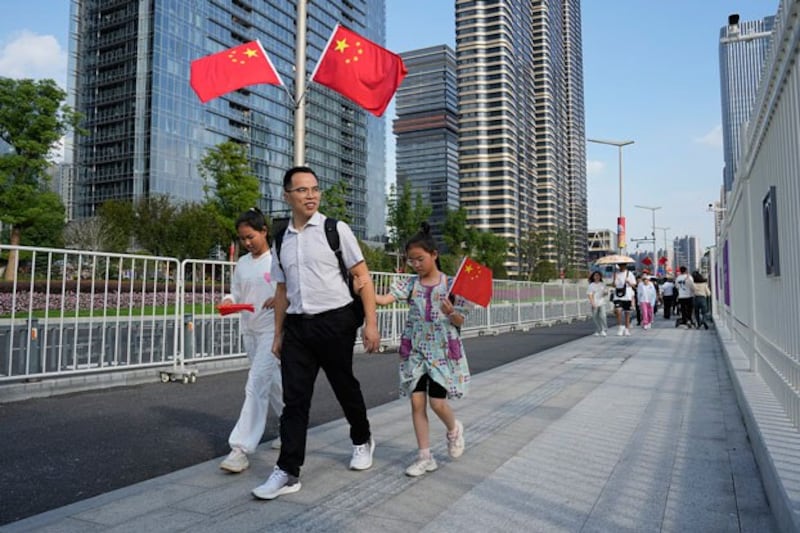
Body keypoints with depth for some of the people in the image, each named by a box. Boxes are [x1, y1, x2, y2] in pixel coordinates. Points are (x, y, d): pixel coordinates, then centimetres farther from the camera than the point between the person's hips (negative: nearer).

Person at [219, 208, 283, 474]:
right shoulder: (242, 263, 11)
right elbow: (236, 293, 13)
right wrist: (228, 301, -9)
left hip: (273, 329, -6)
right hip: (249, 330, 6)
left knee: (256, 385, -12)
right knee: (271, 383, 16)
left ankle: (242, 448, -10)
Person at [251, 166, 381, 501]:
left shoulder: (336, 230, -4)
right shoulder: (281, 240, 9)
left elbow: (363, 277, -5)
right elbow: (282, 291, 16)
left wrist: (370, 323, -11)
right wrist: (278, 334, 16)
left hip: (335, 322, -3)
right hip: (297, 326, 3)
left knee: (345, 387, 13)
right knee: (294, 398, 2)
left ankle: (362, 441, 39)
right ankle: (288, 472, 11)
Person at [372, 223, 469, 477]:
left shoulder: (450, 284, -4)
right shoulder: (410, 283, 1)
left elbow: (459, 321, 0)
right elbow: (384, 298, -14)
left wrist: (451, 312, -22)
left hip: (443, 350, -3)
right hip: (415, 350, 3)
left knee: (437, 401, -4)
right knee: (417, 401, 1)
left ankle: (454, 428, 31)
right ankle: (425, 456, 12)